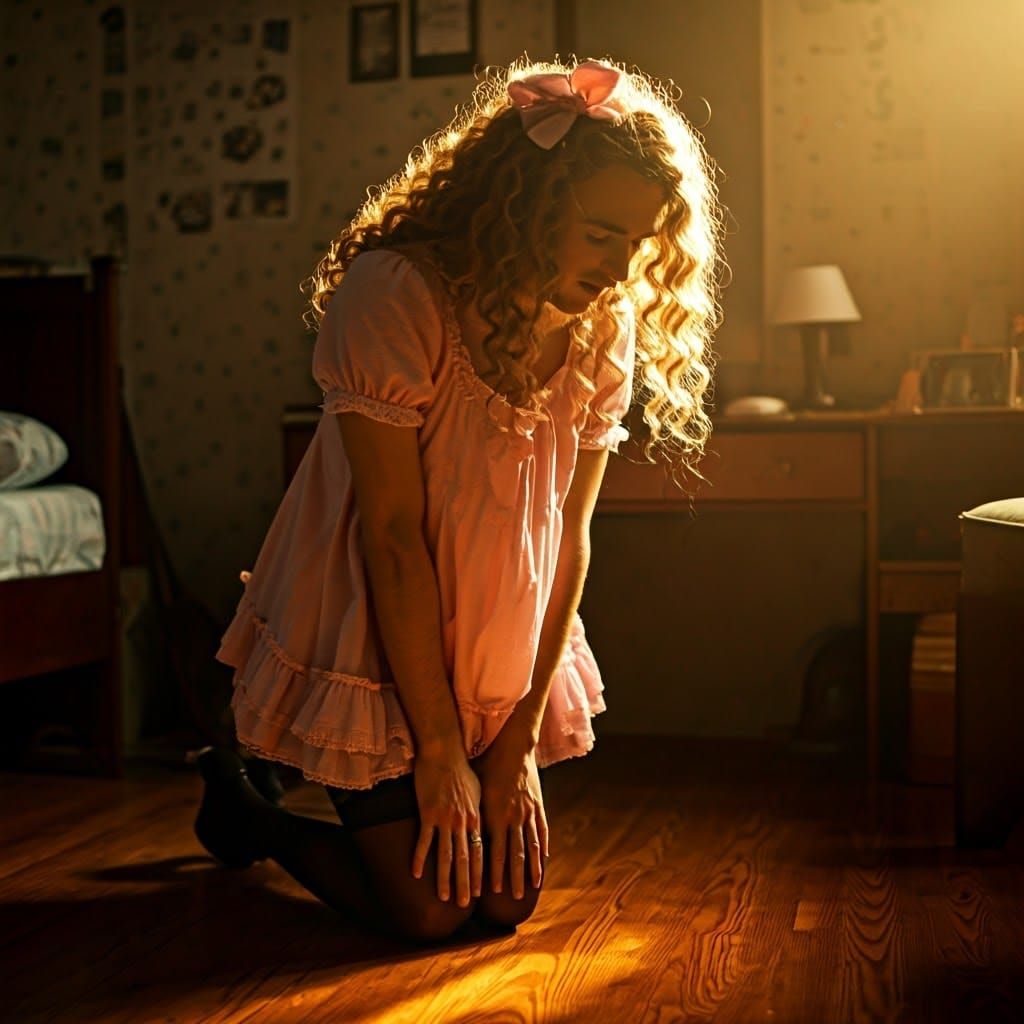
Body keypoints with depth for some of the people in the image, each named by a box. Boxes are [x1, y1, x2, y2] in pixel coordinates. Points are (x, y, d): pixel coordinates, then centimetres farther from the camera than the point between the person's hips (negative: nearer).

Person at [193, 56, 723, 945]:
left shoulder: (608, 328, -6)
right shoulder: (394, 296, -24)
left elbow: (569, 535, -6)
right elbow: (393, 533, -23)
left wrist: (518, 742, -6)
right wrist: (439, 746, -18)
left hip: (501, 653, 6)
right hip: (374, 642, -5)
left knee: (508, 898, 8)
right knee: (429, 912, -2)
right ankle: (240, 807, 23)